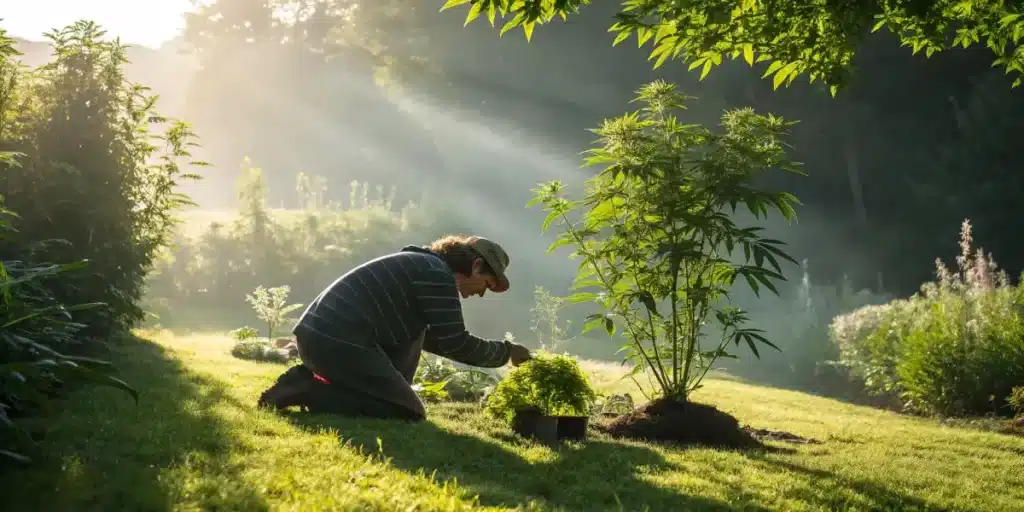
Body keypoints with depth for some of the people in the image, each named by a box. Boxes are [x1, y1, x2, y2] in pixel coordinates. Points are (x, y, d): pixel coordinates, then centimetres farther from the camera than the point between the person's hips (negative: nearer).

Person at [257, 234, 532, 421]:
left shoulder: (422, 265, 25)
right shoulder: (438, 274, -6)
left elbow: (435, 337, 33)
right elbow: (455, 343, -9)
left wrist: (492, 352, 30)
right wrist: (506, 352, 6)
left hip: (319, 334, 10)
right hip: (339, 342, -10)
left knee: (413, 328, 25)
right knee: (409, 413, -5)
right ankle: (309, 390, -10)